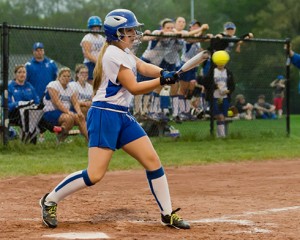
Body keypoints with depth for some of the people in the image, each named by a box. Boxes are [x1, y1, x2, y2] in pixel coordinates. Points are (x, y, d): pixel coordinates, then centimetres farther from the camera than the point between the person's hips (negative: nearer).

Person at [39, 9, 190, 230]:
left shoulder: (123, 52, 15)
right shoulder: (114, 55, -15)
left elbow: (144, 68, 3)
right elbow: (134, 88, -16)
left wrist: (163, 72, -17)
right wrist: (162, 81, -18)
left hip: (123, 116, 10)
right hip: (105, 115, -10)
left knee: (153, 161, 4)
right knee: (95, 175, -13)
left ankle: (167, 214, 10)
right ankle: (50, 200, 4)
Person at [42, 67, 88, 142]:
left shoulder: (70, 89, 16)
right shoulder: (53, 85, -6)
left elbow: (75, 103, 5)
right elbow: (57, 102, -17)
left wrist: (79, 112, -16)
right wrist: (68, 111, -27)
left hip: (67, 112, 7)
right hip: (51, 113, -7)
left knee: (81, 118, -18)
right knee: (69, 118, -33)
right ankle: (61, 139, -17)